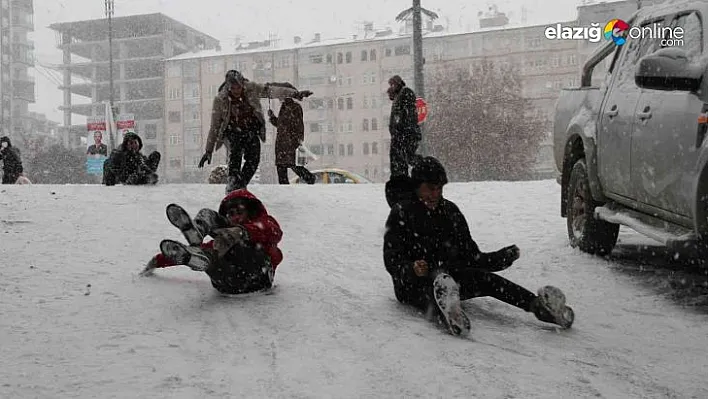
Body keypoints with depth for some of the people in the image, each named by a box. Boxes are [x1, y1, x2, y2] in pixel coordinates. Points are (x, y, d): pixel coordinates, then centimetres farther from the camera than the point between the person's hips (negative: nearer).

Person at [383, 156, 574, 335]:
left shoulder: (449, 210, 13)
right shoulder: (401, 212, -1)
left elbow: (470, 255, 12)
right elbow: (392, 260, -9)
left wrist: (501, 258, -7)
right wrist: (412, 269, -32)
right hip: (413, 283, -4)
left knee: (485, 278, -26)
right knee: (430, 290, -40)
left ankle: (537, 305, -47)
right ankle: (446, 311, -76)